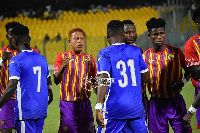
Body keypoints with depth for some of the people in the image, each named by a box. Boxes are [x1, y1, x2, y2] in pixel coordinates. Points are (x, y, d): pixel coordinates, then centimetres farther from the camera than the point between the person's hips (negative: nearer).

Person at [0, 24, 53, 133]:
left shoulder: (16, 61, -12)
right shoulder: (42, 59, 10)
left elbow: (12, 87, -20)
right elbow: (48, 81, 21)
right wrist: (49, 94, 38)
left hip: (26, 111, -7)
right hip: (41, 111, 7)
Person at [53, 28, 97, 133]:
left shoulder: (89, 59, 11)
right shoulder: (62, 57, 0)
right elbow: (56, 81, -10)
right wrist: (63, 67, -28)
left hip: (85, 103, 3)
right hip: (67, 103, -3)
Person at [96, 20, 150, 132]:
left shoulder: (105, 53, -5)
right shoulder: (136, 51, 7)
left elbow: (103, 81, -16)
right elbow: (146, 78, 15)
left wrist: (98, 107, -19)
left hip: (114, 110, -3)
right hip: (136, 109, 4)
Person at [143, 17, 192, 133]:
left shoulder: (175, 52, 2)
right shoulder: (145, 56, 2)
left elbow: (189, 70, 11)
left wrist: (183, 82, -7)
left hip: (176, 101, 0)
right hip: (156, 103, 0)